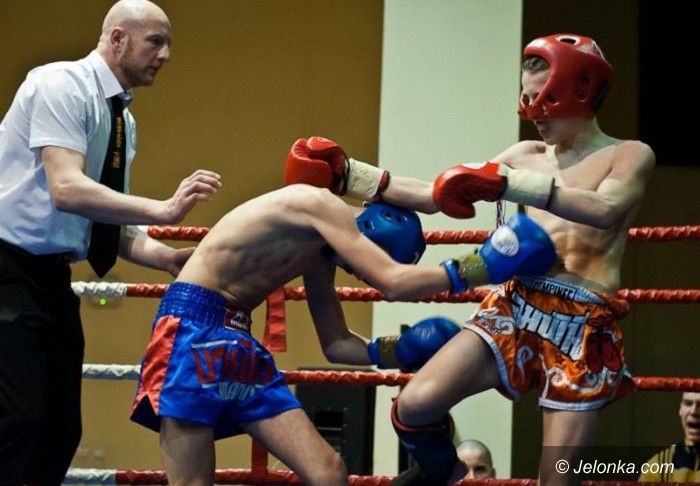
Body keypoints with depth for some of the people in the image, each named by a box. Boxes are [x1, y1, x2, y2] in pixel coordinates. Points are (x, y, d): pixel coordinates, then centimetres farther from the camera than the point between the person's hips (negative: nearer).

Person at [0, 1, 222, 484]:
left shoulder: (124, 121, 13)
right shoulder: (62, 85, -14)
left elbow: (110, 223, 13)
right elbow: (66, 189, -27)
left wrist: (168, 257, -5)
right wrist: (164, 209, -32)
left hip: (51, 276, 9)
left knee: (62, 426, 6)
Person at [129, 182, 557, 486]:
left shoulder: (320, 254, 16)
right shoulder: (321, 206, -12)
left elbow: (336, 344, 22)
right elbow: (394, 283, -21)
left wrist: (394, 352, 6)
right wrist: (483, 267, -16)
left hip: (236, 341, 9)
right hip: (193, 324, -9)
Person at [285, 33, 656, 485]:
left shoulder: (631, 156, 4)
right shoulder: (528, 156, 18)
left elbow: (604, 210, -18)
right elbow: (435, 195, 17)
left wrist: (504, 182, -27)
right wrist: (348, 174, 8)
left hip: (585, 329, -4)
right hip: (515, 310, 4)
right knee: (415, 405, -16)